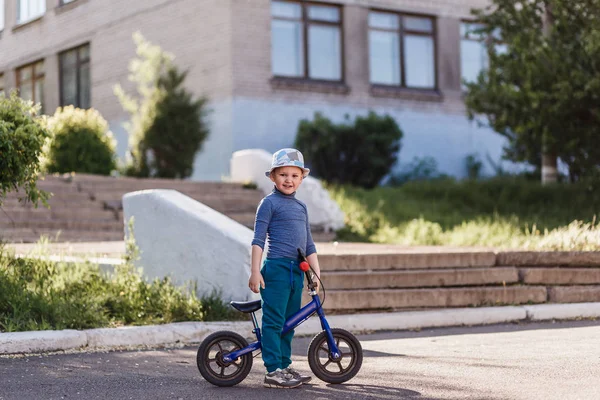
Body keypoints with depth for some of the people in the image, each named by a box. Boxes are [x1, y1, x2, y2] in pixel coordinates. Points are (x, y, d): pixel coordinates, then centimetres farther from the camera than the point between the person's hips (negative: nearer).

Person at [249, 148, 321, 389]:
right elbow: (258, 238, -7)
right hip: (276, 268, -7)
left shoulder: (301, 207, 17)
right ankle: (273, 371, -5)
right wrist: (255, 271, -13)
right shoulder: (270, 202, -3)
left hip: (296, 271, 7)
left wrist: (317, 273, 14)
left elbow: (308, 244, 20)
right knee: (273, 321, -7)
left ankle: (284, 365, 21)